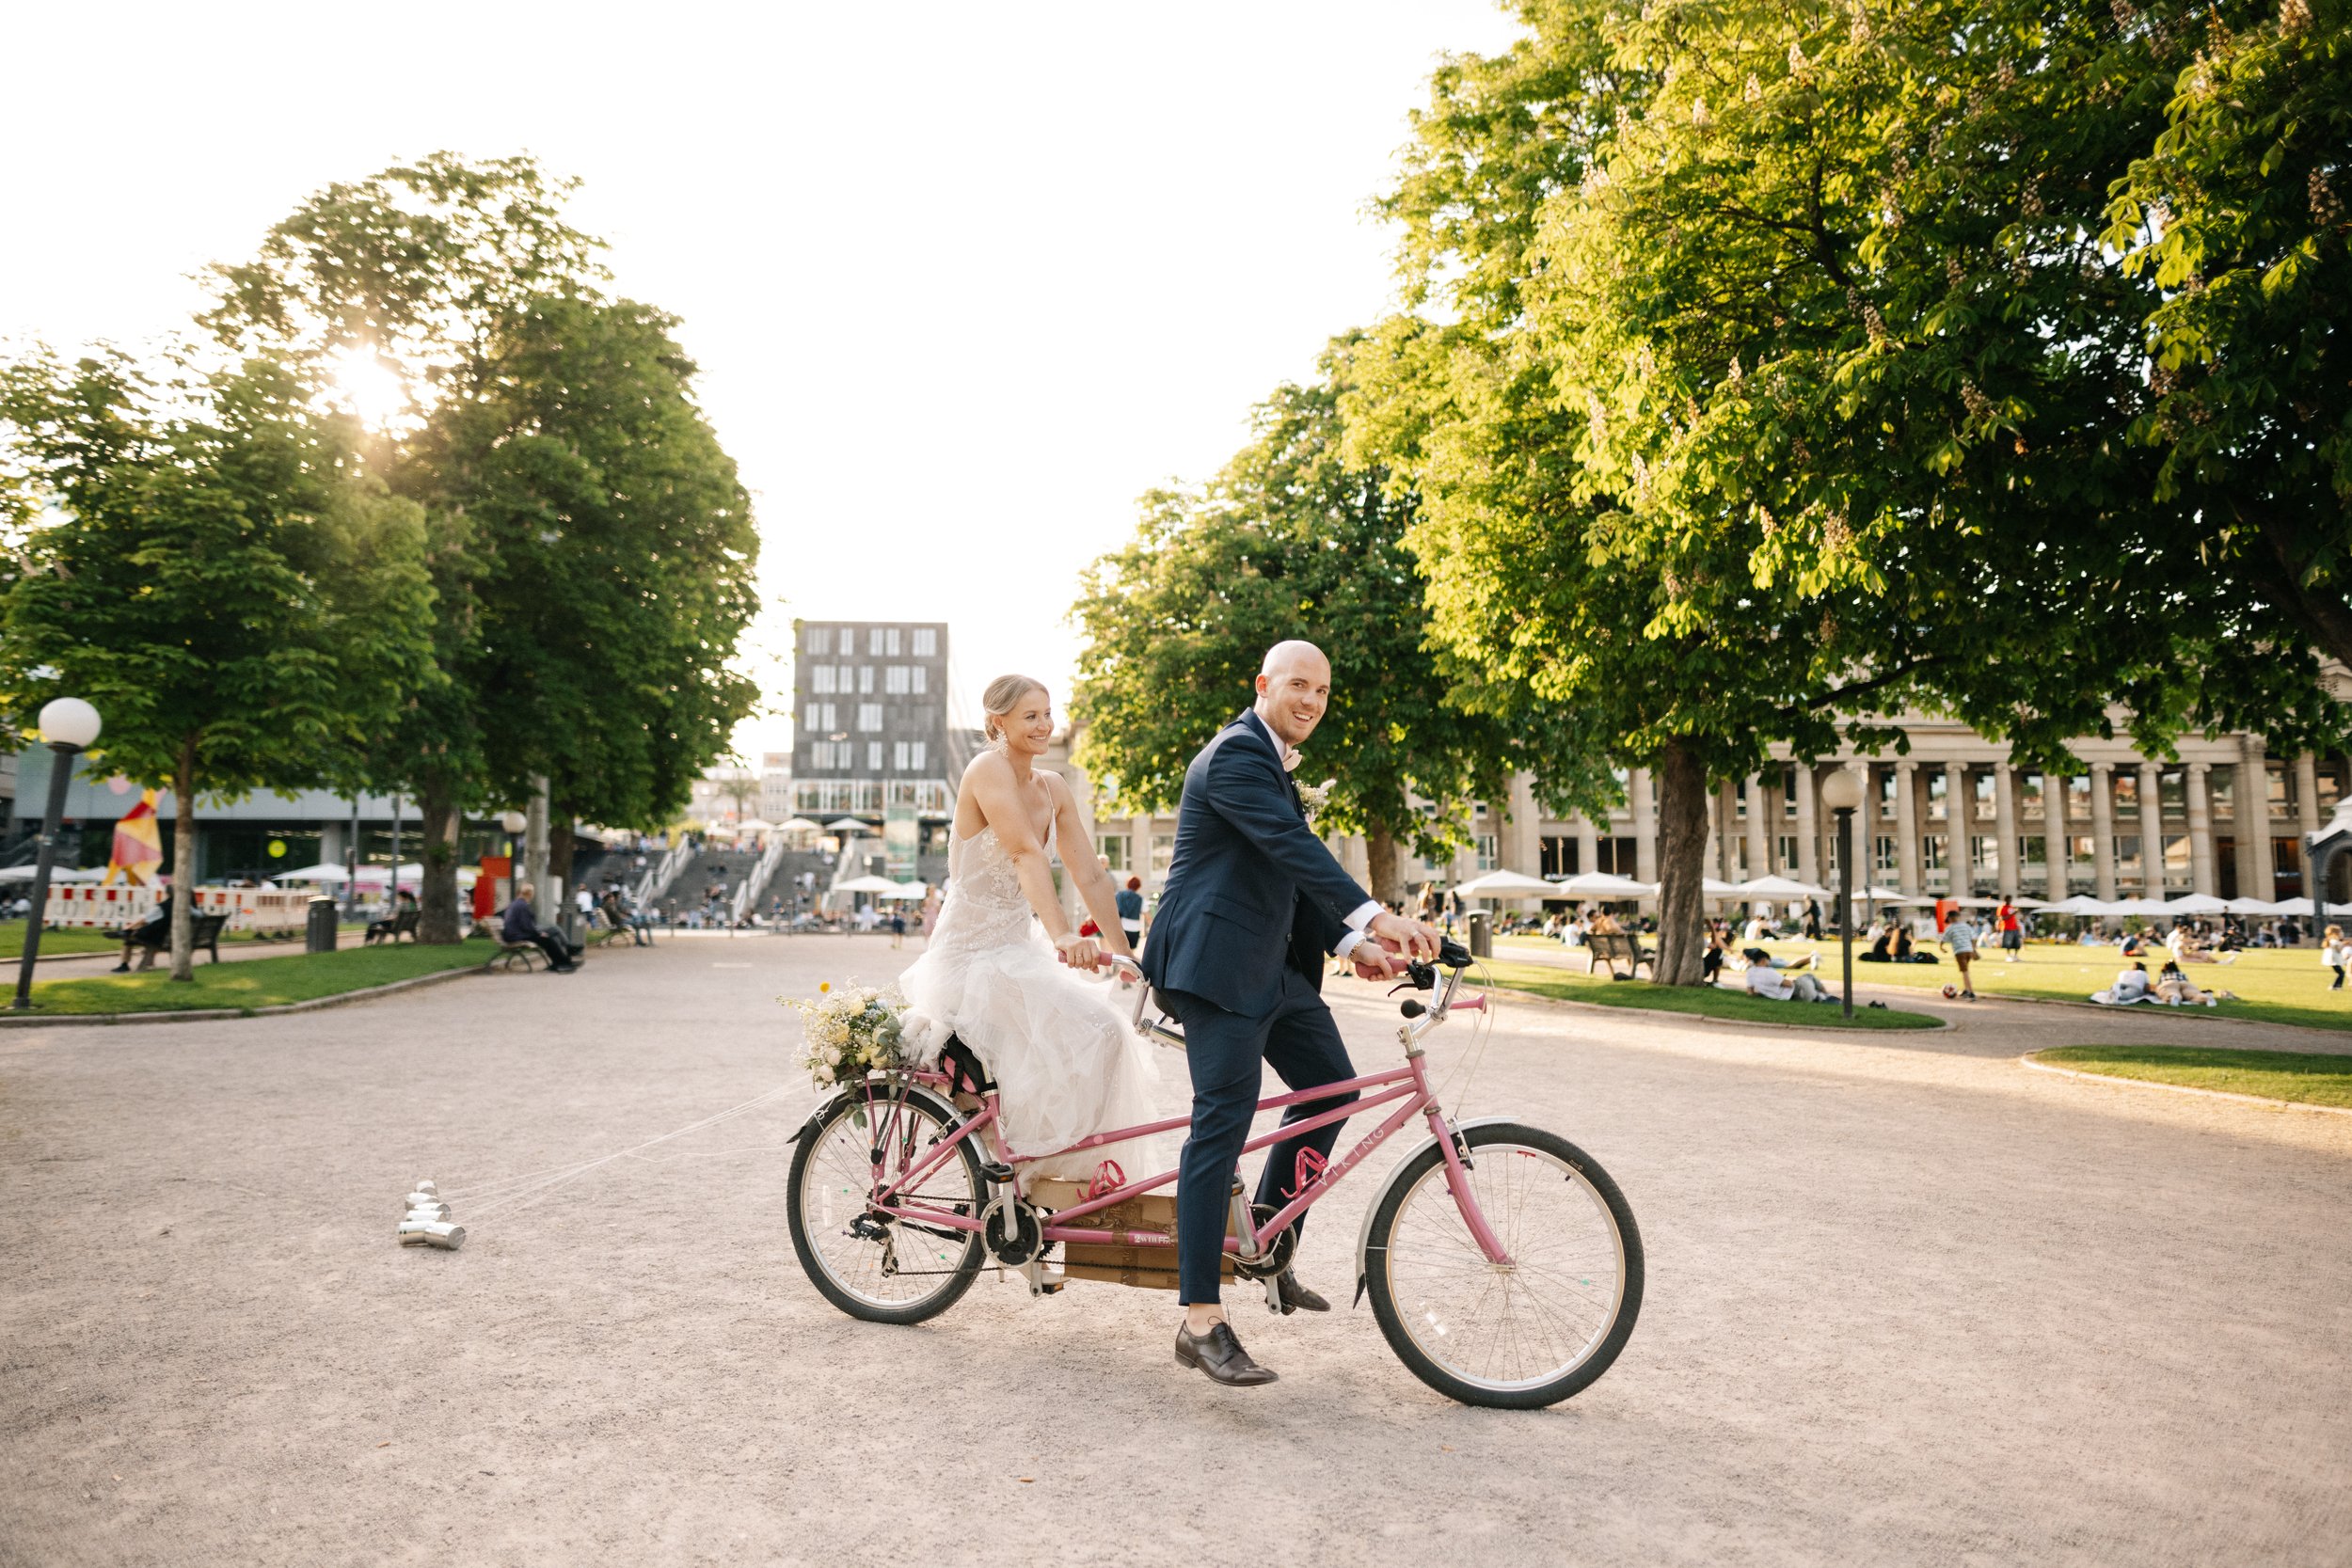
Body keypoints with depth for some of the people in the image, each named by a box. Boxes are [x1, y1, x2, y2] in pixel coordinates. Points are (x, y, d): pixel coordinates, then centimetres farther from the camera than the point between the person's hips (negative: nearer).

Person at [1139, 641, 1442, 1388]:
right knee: (1223, 1120, -12)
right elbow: (1293, 845, -27)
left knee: (1330, 1086, 12)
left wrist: (1350, 943, 7)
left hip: (1271, 963, 10)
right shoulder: (1236, 753, -12)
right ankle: (1201, 1323, -8)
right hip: (1217, 960, -10)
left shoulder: (1272, 762, 21)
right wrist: (1373, 915, -38)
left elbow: (1293, 868, 19)